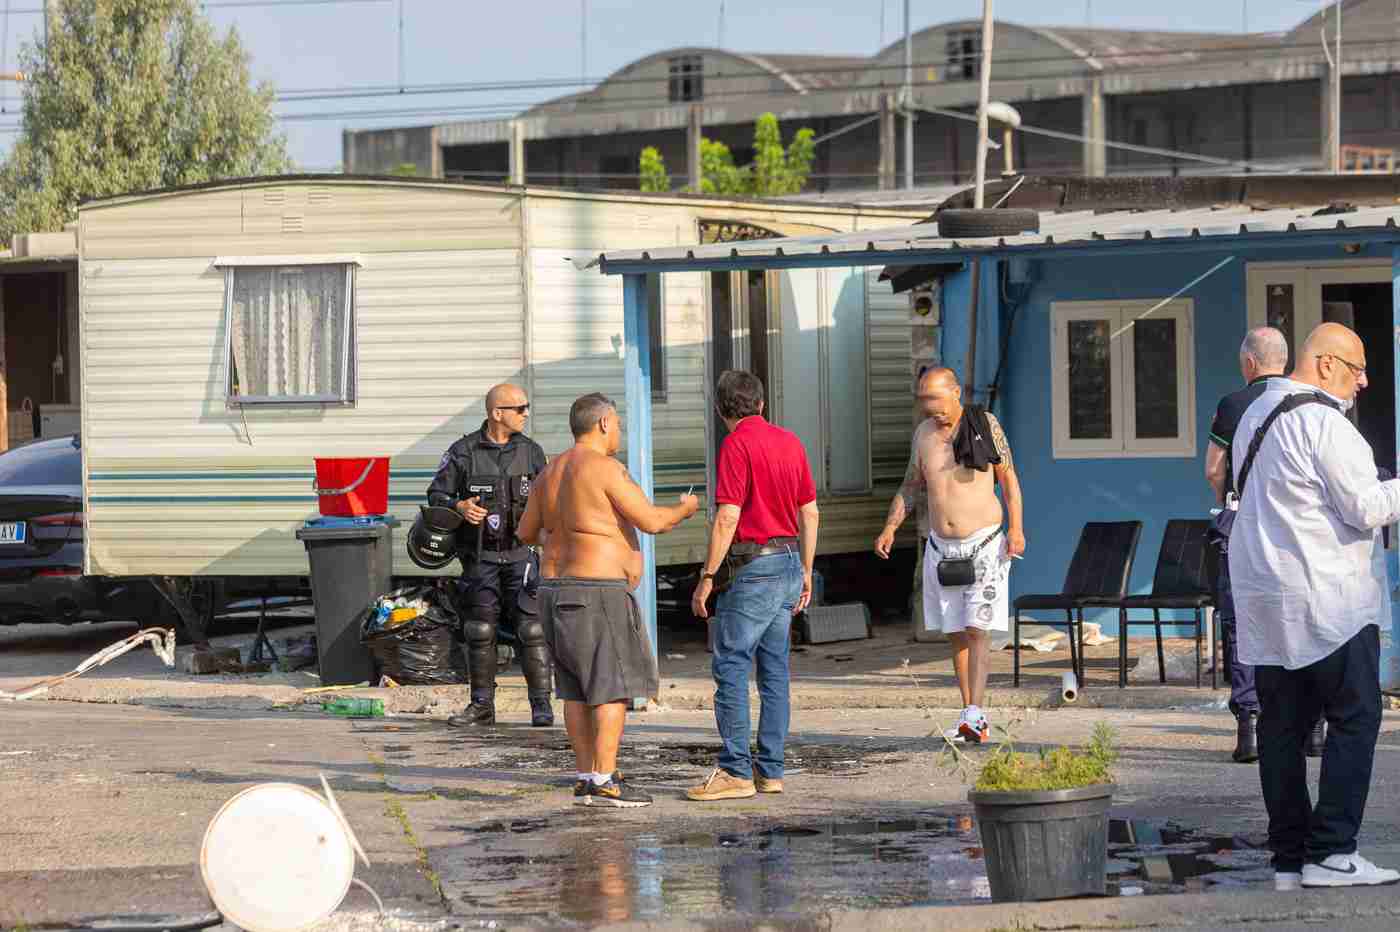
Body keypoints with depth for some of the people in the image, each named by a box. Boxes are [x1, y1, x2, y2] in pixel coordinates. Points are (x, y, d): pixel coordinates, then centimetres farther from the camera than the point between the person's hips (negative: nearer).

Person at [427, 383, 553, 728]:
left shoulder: (530, 451, 5)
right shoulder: (464, 451, -2)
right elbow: (436, 494, 2)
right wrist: (459, 507, -17)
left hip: (521, 553, 1)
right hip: (481, 556, -1)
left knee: (532, 629, -7)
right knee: (480, 632, 3)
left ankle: (541, 706, -3)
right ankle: (482, 706, 13)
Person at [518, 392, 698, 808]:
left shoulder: (552, 472, 11)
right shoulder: (604, 469, -15)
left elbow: (526, 532, 19)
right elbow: (651, 521, -16)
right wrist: (684, 509, 4)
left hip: (559, 589, 9)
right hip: (598, 595, -9)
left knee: (578, 689, 10)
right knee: (614, 687, -7)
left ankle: (586, 778, 11)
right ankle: (604, 782, -11)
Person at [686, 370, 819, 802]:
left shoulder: (736, 445, -11)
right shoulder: (790, 442, 12)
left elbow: (727, 518, -17)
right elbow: (810, 512, 15)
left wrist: (706, 578, -12)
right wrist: (805, 572, 22)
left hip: (754, 565, -8)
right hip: (789, 563, 8)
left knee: (730, 667, -6)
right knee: (773, 669, 10)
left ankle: (735, 771, -10)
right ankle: (770, 770, 10)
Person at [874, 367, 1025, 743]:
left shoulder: (985, 424, -4)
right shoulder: (923, 433, 6)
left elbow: (1008, 478, 1)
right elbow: (910, 487, 15)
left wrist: (1016, 528, -10)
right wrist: (890, 528, 1)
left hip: (984, 544, -4)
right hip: (941, 547, 4)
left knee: (976, 631, -13)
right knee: (956, 634, 7)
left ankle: (974, 715, -20)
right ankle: (972, 718, 13)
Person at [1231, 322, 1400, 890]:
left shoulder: (1256, 414, 17)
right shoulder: (1322, 421, -14)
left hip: (1264, 601, 9)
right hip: (1327, 599, -9)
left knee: (1283, 725, 8)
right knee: (1354, 720, -4)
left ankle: (1288, 858, 8)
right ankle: (1330, 854, -10)